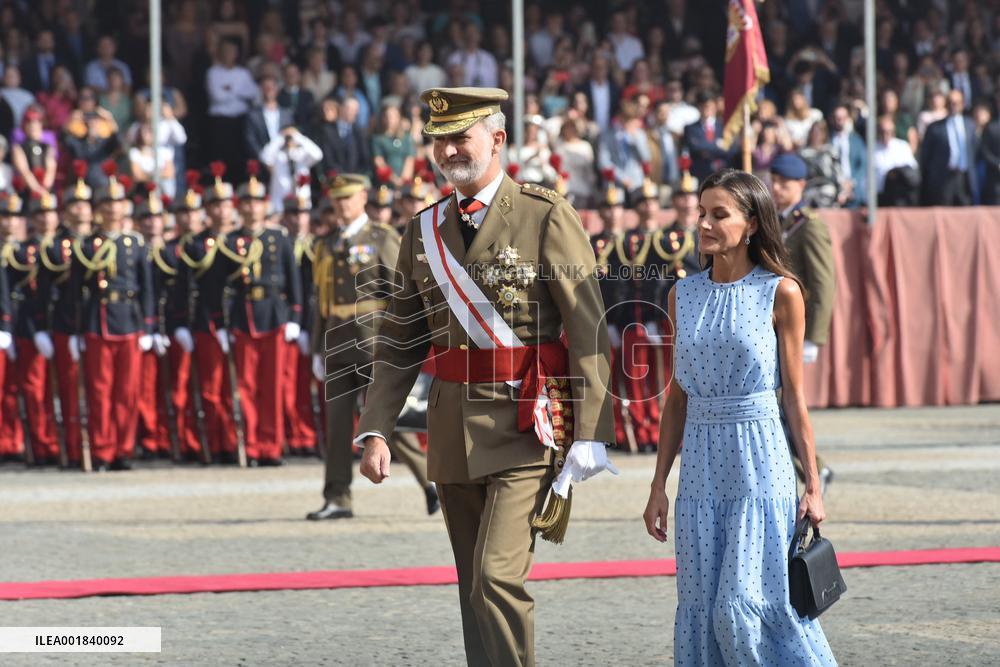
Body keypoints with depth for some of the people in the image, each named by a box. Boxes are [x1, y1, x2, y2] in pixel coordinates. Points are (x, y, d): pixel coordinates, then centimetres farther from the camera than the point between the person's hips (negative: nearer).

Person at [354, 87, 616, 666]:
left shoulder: (547, 217, -6)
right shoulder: (425, 231, 11)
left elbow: (589, 331, -9)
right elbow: (399, 343, 15)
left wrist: (590, 435, -16)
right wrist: (376, 430, 3)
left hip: (526, 427, -6)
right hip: (454, 434, 6)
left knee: (497, 576, -17)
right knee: (475, 590, 10)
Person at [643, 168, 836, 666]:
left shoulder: (780, 293, -4)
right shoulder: (683, 295, 8)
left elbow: (794, 395, -1)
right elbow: (677, 398, 12)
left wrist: (813, 485, -2)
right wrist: (659, 486, 10)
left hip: (759, 461, -4)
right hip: (701, 466, 5)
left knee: (744, 605, -10)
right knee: (701, 609, 4)